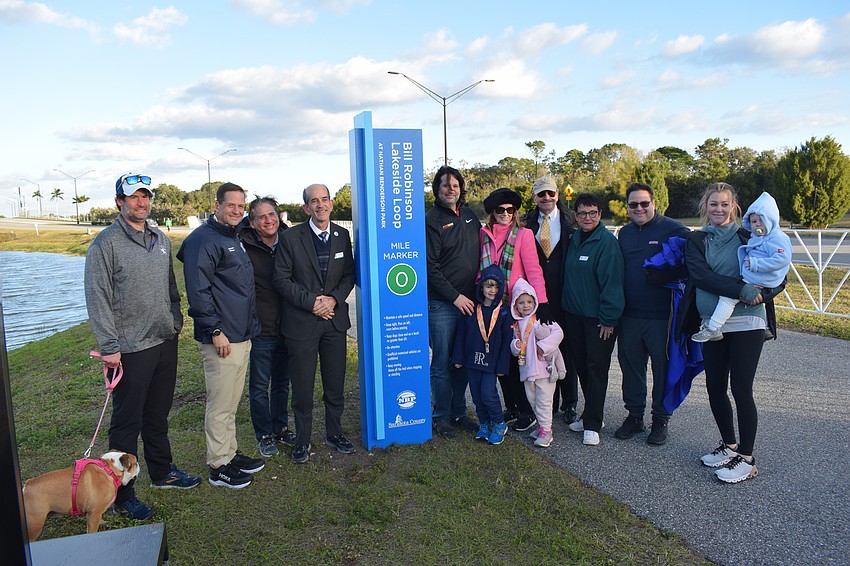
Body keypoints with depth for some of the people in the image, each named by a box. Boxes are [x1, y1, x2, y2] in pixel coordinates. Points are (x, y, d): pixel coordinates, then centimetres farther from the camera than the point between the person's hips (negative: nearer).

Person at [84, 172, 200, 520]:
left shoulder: (161, 240, 11)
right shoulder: (106, 243, -10)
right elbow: (98, 299, -13)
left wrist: (176, 320, 12)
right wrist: (109, 347, -17)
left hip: (165, 342, 7)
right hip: (130, 349, -6)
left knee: (158, 414, 20)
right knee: (127, 422, 3)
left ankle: (162, 472, 36)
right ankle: (122, 494, 16)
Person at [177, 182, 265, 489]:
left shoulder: (235, 239, 16)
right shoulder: (204, 239, -13)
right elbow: (198, 289, -19)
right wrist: (215, 331, -20)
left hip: (242, 336, 9)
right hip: (221, 338, -9)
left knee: (231, 402, 19)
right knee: (220, 405, 1)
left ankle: (231, 453, 31)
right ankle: (219, 466, 14)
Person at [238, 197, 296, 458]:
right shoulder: (244, 247, -12)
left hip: (286, 327, 5)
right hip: (260, 329, -4)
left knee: (282, 382, 19)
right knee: (260, 387, 9)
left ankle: (280, 428, 35)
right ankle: (264, 435, 26)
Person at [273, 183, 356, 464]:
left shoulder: (342, 235, 5)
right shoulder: (290, 238, -6)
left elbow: (349, 274, 7)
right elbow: (281, 279, -7)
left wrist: (334, 299, -10)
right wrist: (311, 302, -15)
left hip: (335, 319, 3)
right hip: (301, 322, -3)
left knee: (335, 384, 13)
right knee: (302, 387, 6)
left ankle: (334, 433, 32)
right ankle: (302, 441, 24)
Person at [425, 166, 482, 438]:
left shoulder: (469, 215, 12)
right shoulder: (432, 221, -7)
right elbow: (430, 267, -11)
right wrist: (455, 296, -13)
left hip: (468, 301, 6)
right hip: (441, 303, -6)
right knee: (442, 363, 2)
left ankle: (459, 412, 26)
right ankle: (441, 415, 17)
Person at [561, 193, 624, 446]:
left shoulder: (607, 241, -12)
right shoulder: (573, 240, 10)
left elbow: (612, 282, -16)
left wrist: (608, 318, -18)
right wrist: (565, 306, 11)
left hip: (599, 318, -7)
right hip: (574, 314, 7)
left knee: (596, 368, 0)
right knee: (581, 366, 13)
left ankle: (592, 424, 7)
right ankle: (591, 414, 28)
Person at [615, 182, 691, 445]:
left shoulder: (674, 230, -7)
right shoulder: (624, 233, 12)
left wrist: (664, 276, -21)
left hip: (661, 316, -5)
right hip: (629, 315, 6)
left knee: (663, 367, 6)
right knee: (630, 365, 13)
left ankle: (661, 420, 21)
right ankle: (634, 415, 28)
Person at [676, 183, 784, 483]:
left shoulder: (748, 238, 2)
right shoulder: (696, 241, 8)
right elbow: (700, 275, -11)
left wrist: (762, 294, -19)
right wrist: (741, 290, -22)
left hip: (746, 323, -3)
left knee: (741, 390, -3)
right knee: (715, 387, 11)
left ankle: (746, 459, 11)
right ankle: (729, 446, 31)